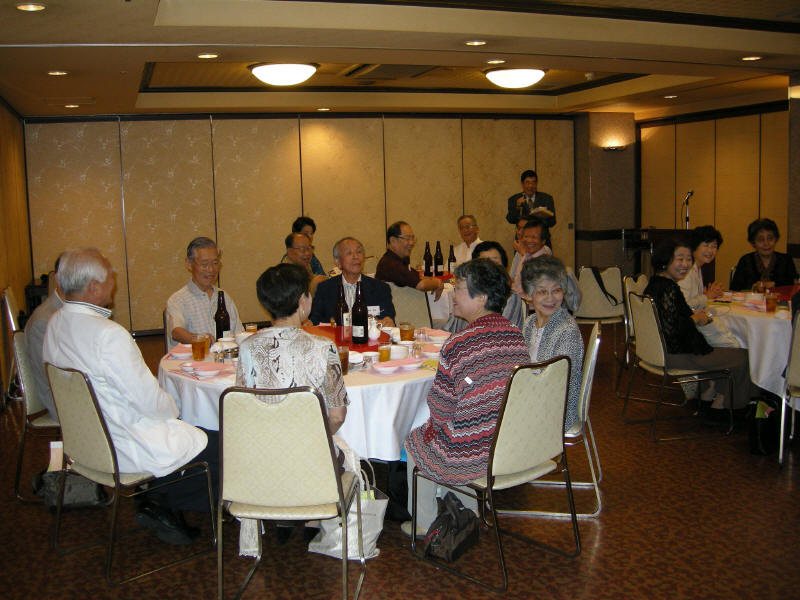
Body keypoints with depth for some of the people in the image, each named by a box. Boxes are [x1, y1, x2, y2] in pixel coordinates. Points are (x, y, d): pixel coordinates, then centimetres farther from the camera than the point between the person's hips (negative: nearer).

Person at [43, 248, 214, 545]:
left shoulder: (56, 323, 1)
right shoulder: (109, 335, -28)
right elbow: (149, 401, -24)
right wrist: (174, 408, -1)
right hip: (127, 448, -10)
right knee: (219, 447, 2)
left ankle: (157, 503, 18)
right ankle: (162, 506, 18)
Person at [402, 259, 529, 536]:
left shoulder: (459, 344, -25)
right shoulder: (516, 335, -4)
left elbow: (440, 409, -18)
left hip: (469, 456, -6)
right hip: (511, 447, 7)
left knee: (414, 440, 22)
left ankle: (425, 523, 34)